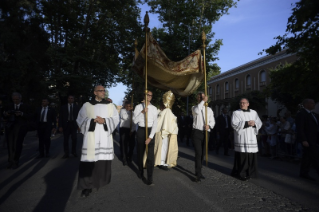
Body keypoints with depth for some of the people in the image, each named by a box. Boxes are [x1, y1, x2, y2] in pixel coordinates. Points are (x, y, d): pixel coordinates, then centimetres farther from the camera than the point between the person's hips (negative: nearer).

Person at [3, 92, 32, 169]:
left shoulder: (25, 106, 7)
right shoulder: (10, 106, 17)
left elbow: (30, 116, -4)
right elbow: (4, 117, 17)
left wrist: (21, 114, -19)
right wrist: (5, 114, -6)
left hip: (20, 127, -3)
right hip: (10, 127, 4)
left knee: (17, 144, -12)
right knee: (10, 144, -1)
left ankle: (15, 162, -3)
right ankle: (11, 161, 7)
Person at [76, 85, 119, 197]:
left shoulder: (110, 106, 11)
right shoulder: (86, 105, 6)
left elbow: (115, 119, 4)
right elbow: (80, 119, 2)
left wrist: (104, 121, -12)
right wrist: (93, 121, -12)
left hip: (105, 138, 2)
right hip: (91, 138, -1)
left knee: (104, 160, 4)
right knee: (89, 161, -5)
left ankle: (101, 182, 23)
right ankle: (87, 186, 4)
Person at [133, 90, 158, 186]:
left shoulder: (154, 108, 2)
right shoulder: (138, 107, -1)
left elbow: (155, 123, -3)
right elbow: (135, 121, -9)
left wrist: (150, 137, -11)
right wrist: (142, 112, -21)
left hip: (150, 131, 0)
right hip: (141, 131, 0)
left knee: (150, 155, -7)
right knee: (140, 153, 13)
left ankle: (150, 179, -3)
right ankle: (140, 172, 35)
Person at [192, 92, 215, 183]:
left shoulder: (209, 109, 15)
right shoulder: (194, 107, 4)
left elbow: (212, 121, 8)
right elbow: (197, 111, -21)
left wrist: (209, 125, -13)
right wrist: (203, 101, -15)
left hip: (206, 133, 4)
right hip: (197, 132, -4)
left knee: (202, 153, 11)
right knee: (198, 153, -12)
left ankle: (198, 172, 24)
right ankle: (198, 174, -8)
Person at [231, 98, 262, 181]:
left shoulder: (254, 112, 15)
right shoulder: (236, 113, 2)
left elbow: (259, 123, 11)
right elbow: (234, 124, -11)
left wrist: (254, 124, -12)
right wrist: (247, 123, -17)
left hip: (251, 137, 4)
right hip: (241, 138, -4)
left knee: (252, 155, 4)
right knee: (242, 155, -6)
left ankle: (250, 173, 19)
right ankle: (241, 174, 5)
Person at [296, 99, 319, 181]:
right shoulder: (301, 114, -12)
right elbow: (299, 129, -17)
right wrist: (303, 140, -23)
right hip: (307, 139, -9)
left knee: (307, 157, 12)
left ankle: (304, 173, 19)